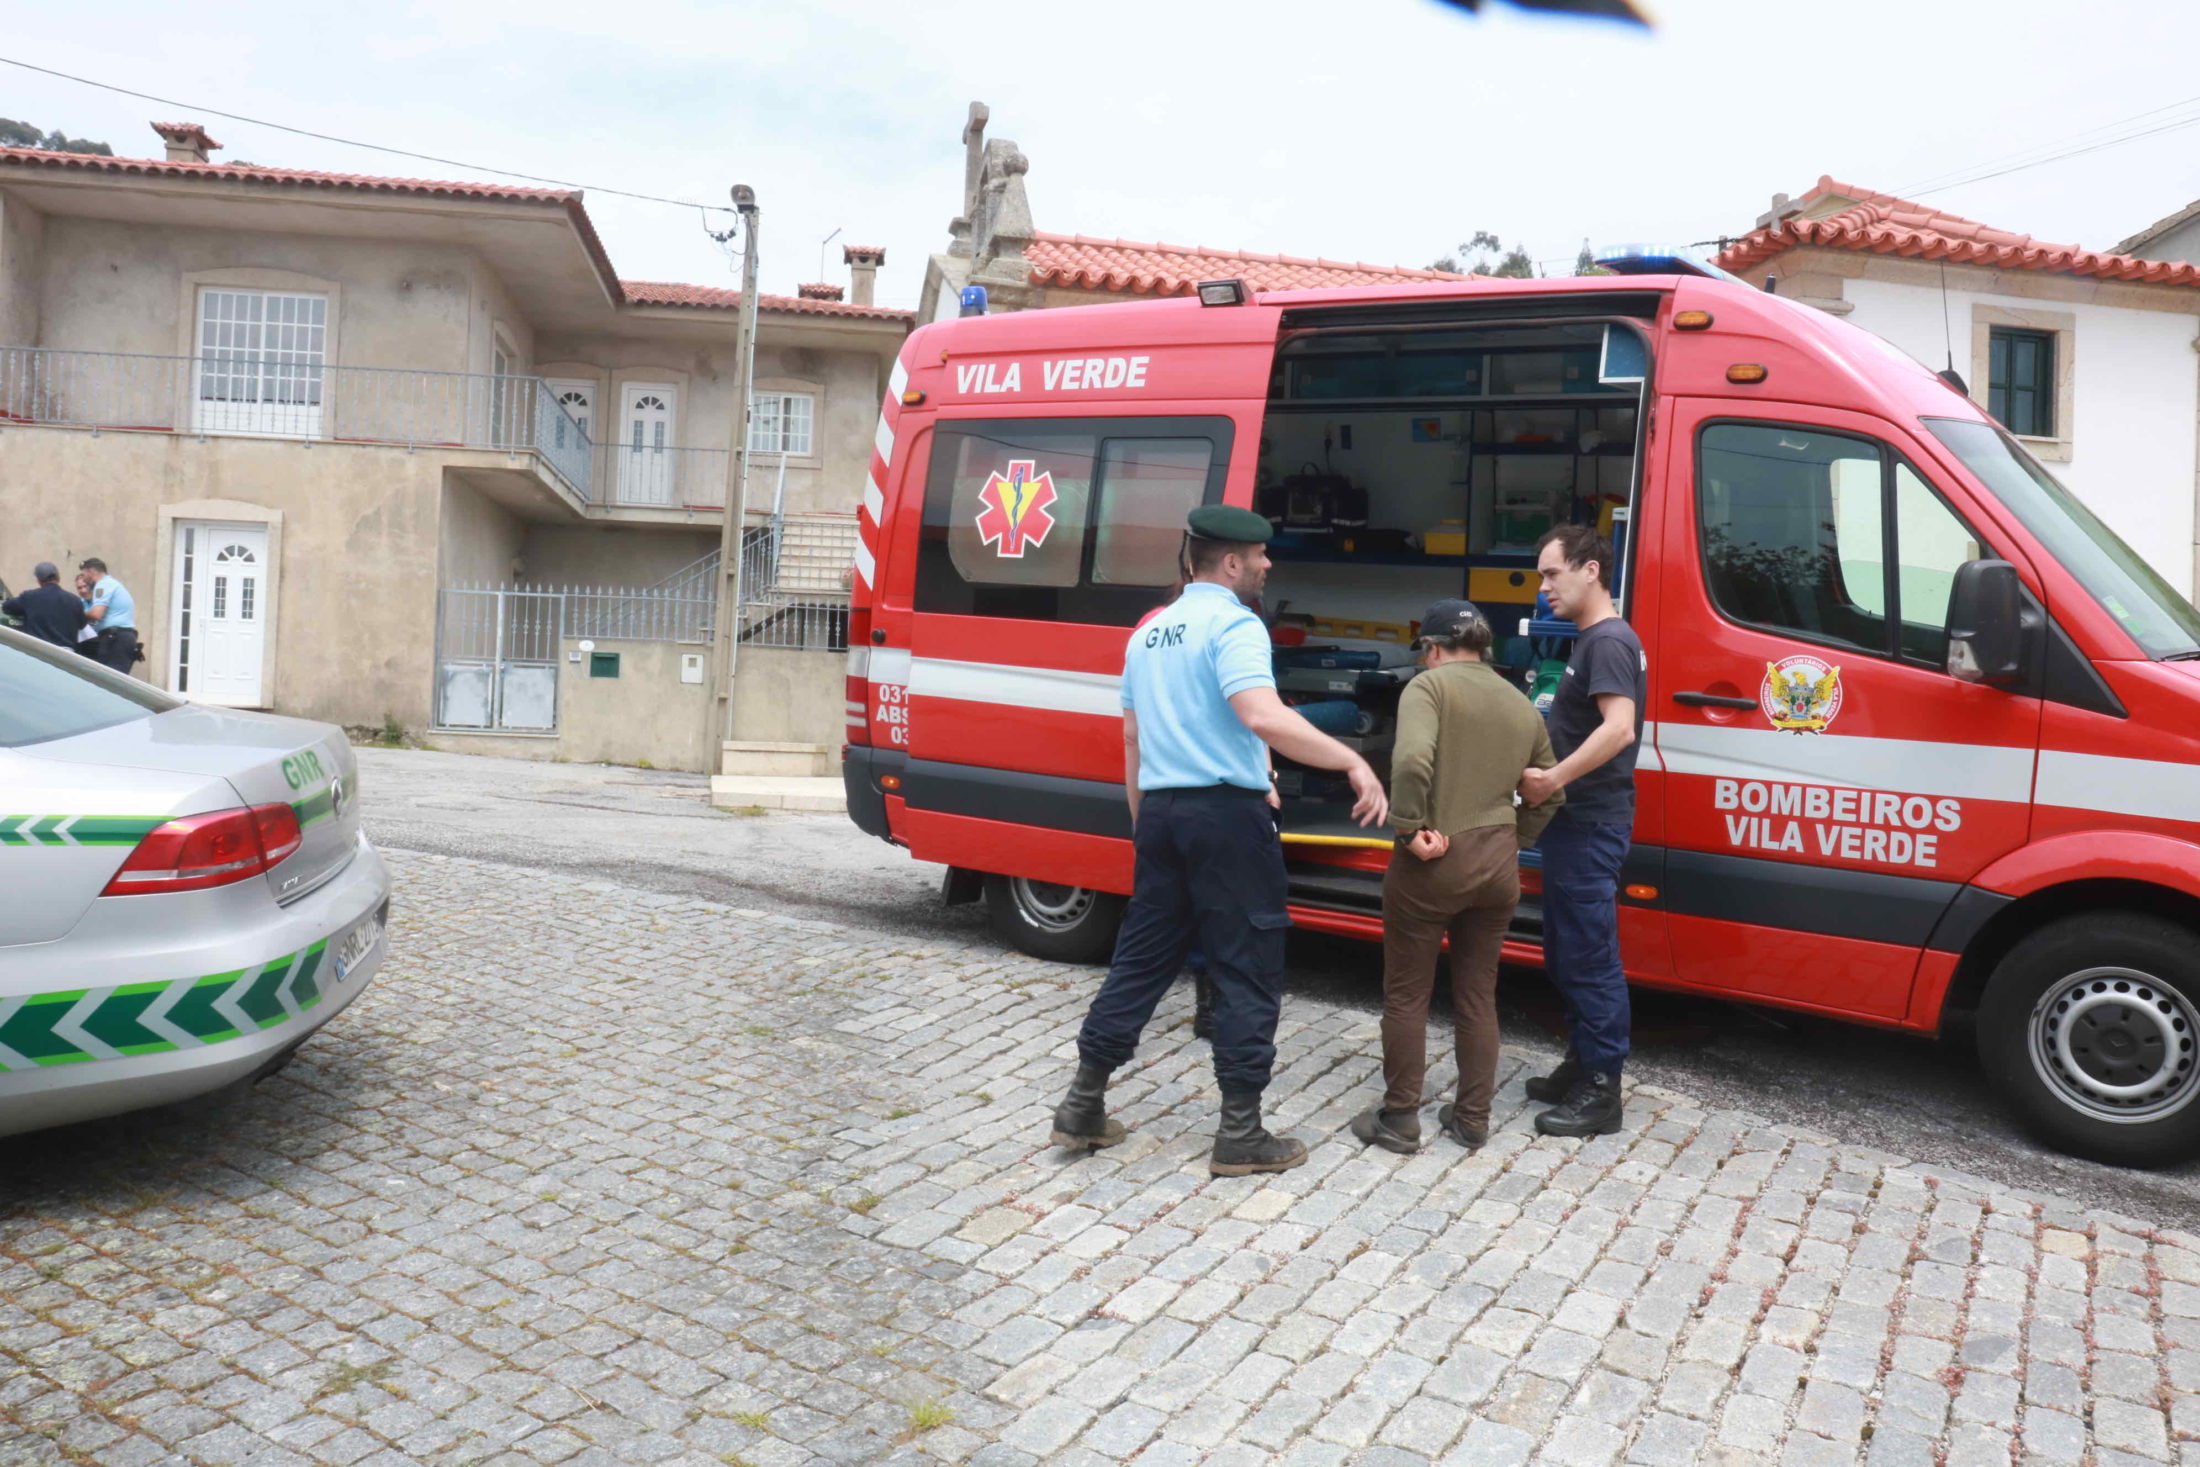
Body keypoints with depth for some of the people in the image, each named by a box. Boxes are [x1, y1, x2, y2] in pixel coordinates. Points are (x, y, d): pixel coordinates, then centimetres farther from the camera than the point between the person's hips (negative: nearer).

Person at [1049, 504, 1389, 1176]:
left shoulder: (1149, 633, 16)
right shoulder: (1234, 623, -10)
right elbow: (1263, 717, -26)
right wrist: (1353, 762, -23)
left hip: (1160, 810, 8)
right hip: (1227, 815, -8)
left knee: (1140, 960, 14)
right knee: (1247, 970, 2)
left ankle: (1083, 1106, 18)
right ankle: (1240, 1133, 7)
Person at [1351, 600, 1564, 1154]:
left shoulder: (1430, 685, -9)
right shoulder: (1521, 704, 11)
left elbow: (1411, 760, -27)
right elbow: (1549, 792, 17)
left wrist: (1409, 829, -17)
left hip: (1435, 861, -6)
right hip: (1497, 862, 6)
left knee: (1406, 995, 7)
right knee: (1477, 995, 16)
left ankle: (1399, 1119, 15)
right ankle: (1472, 1119, 23)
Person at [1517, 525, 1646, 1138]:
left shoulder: (1608, 641, -15)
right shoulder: (1592, 640, 17)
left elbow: (1619, 728, -28)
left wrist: (1552, 780, -25)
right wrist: (1546, 779, 11)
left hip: (1591, 823, -10)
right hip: (1577, 819, 10)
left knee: (1589, 957, -4)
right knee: (1566, 952, 17)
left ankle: (1601, 1092, 4)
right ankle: (1581, 1067, 28)